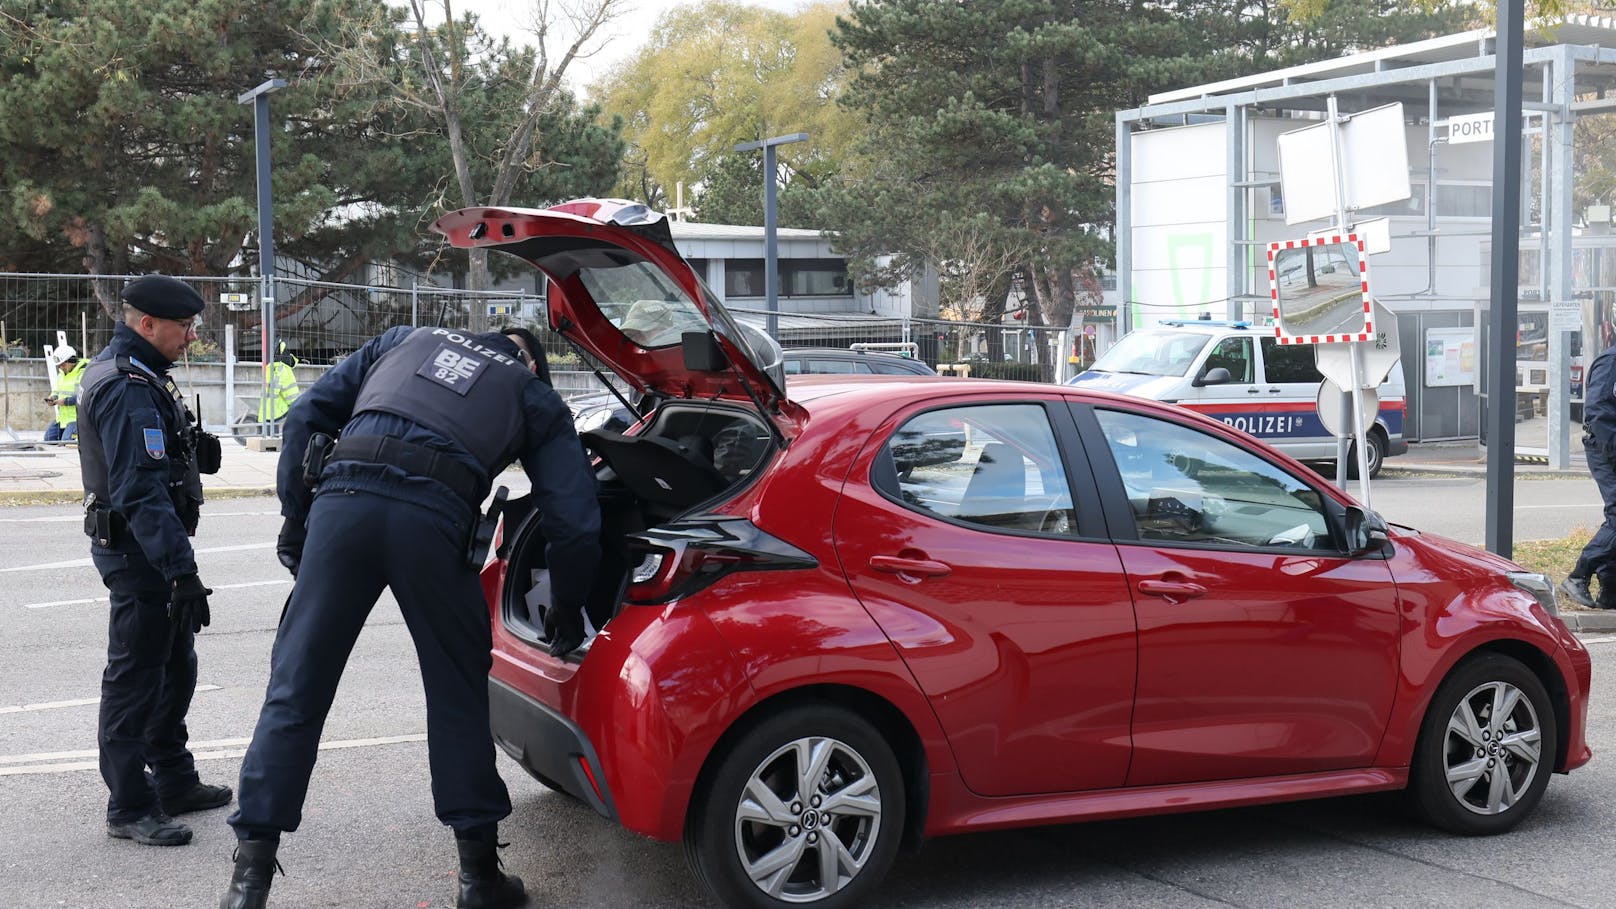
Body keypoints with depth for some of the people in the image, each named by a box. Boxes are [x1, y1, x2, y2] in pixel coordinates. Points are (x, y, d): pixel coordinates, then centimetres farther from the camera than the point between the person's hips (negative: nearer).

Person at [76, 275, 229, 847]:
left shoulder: (136, 375, 13)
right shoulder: (128, 388, -21)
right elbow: (141, 489, -29)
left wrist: (193, 451, 8)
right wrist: (181, 570, -32)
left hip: (149, 549, 11)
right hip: (138, 550, -11)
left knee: (175, 668, 20)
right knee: (135, 677, -4)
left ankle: (174, 783, 32)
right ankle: (129, 808, 4)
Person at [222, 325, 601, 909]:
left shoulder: (404, 341, 33)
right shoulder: (535, 399, 26)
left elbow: (307, 416, 23)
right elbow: (573, 521, 18)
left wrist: (295, 516, 24)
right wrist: (568, 607, 32)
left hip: (344, 496, 2)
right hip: (435, 517, -1)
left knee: (295, 691, 6)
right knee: (458, 696, 15)